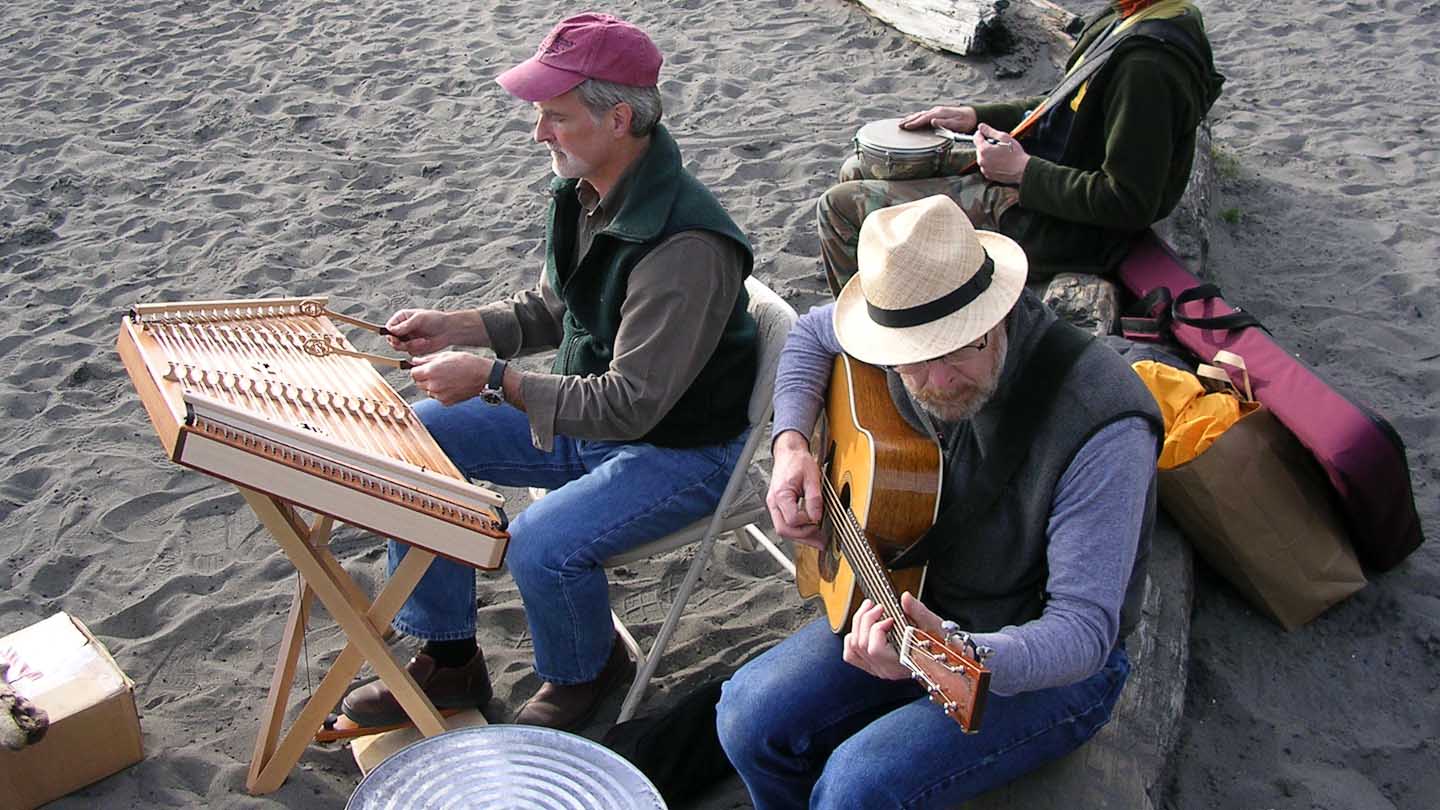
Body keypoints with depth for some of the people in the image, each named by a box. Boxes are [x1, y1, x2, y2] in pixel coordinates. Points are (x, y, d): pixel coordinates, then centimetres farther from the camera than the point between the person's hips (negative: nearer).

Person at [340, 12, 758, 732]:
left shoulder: (686, 247, -31)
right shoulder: (582, 190, -3)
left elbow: (631, 405, -30)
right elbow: (547, 311, 13)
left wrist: (492, 380, -26)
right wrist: (451, 328, -3)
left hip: (679, 450, -9)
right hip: (586, 415, 9)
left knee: (540, 546, -30)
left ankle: (585, 673, 8)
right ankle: (447, 660, 15)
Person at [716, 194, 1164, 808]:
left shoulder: (1102, 428, -32)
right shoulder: (907, 330, -12)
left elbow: (1084, 631, -31)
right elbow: (811, 332, 11)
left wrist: (955, 655, -50)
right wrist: (791, 444, -5)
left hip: (1048, 664, -6)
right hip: (914, 607, 6)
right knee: (750, 716, -9)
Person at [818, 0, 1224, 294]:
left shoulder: (1149, 65, -28)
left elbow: (1129, 204, -28)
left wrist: (1023, 172, -20)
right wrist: (974, 115, 6)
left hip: (1051, 227, -11)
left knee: (841, 207, -8)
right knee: (859, 171, 15)